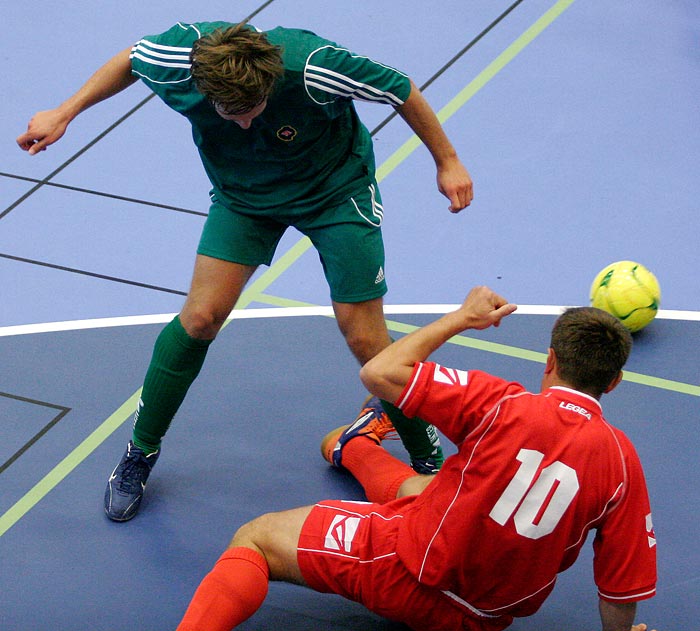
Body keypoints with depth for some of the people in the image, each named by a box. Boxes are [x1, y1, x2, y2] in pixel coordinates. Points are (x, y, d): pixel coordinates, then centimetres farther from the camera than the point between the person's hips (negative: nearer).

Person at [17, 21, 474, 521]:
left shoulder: (313, 67, -39)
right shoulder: (179, 56, -31)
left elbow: (402, 91, -20)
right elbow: (129, 61, -4)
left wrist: (447, 161, -9)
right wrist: (65, 113, -5)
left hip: (336, 189, -2)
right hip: (242, 193, 3)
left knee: (366, 340, -6)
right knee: (201, 316, -7)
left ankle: (429, 459, 15)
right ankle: (141, 452, 13)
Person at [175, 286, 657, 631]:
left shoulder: (501, 404, -21)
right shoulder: (622, 459, -14)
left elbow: (378, 373, -14)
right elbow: (622, 591, -9)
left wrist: (462, 318, -2)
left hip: (408, 571, -5)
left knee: (255, 540, 9)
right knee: (414, 488, 36)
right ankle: (355, 448, 68)